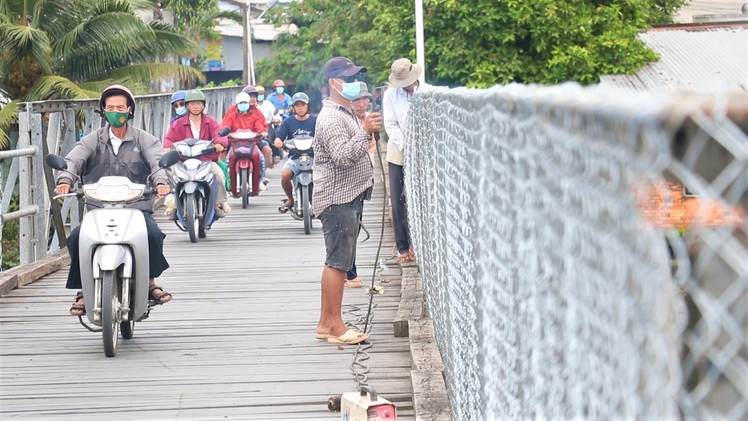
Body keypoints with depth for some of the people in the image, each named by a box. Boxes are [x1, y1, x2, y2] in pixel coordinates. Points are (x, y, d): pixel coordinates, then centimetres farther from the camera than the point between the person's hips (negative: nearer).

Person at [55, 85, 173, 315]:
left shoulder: (143, 139, 10)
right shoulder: (93, 140, 13)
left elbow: (157, 160, -7)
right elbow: (73, 159, -2)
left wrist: (161, 181, -30)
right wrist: (64, 180, -25)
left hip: (137, 206, -1)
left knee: (152, 234, -30)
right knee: (76, 238, -23)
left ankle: (151, 282, -5)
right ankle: (85, 291, -7)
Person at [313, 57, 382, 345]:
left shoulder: (347, 114, 19)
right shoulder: (330, 118, -15)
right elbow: (343, 157, -27)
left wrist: (367, 130, 21)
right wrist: (365, 131, -33)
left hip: (349, 197, 11)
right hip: (337, 199, -11)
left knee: (336, 262, 12)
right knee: (337, 263, -8)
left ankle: (325, 323, 17)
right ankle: (336, 327, -4)